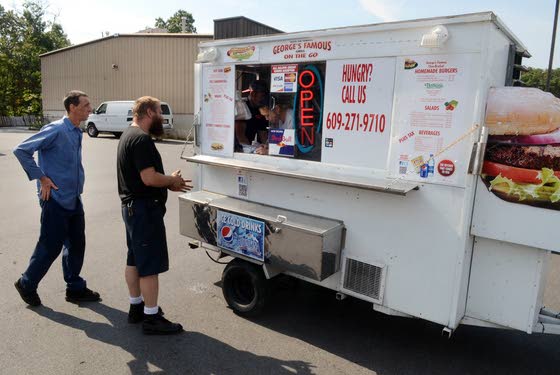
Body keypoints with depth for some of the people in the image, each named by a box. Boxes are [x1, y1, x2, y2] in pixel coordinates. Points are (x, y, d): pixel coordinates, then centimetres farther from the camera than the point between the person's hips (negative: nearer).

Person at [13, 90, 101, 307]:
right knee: (50, 246, 4)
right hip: (56, 199, -8)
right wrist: (41, 178, -15)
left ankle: (75, 289, 26)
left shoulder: (77, 132, 10)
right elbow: (21, 150, -16)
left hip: (73, 199, 8)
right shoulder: (56, 130, -15)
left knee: (76, 245, 13)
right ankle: (27, 285, 27)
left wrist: (76, 188, 13)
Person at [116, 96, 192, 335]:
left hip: (131, 206, 11)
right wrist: (173, 180, -8)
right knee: (150, 265, -3)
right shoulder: (142, 139, -19)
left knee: (134, 260, 18)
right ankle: (151, 318, 6)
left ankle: (136, 307, 31)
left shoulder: (128, 136, 15)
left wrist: (169, 184, 9)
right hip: (145, 208, -11)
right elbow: (149, 178, -27)